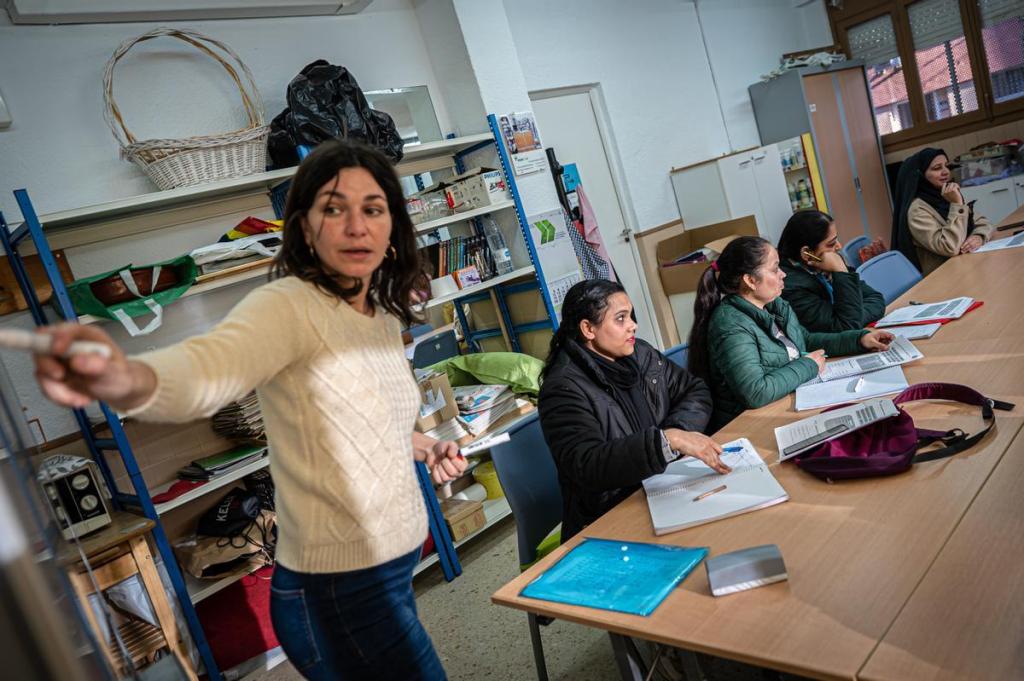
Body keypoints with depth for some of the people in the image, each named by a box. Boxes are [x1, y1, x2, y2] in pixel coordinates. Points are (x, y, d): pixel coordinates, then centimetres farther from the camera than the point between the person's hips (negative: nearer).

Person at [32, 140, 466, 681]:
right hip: (342, 594, -8)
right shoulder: (288, 306, -20)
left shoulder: (384, 316, 5)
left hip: (394, 567, 9)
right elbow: (209, 364, -41)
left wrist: (419, 447, 5)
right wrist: (128, 380, -61)